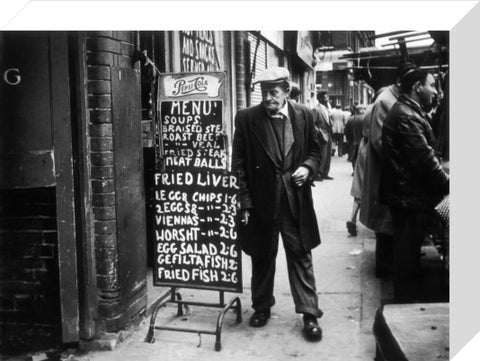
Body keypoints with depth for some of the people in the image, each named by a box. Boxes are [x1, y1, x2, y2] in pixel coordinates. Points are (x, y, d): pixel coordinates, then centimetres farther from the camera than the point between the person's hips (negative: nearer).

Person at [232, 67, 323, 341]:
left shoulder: (304, 115, -1)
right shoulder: (246, 118, -6)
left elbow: (315, 150, 11)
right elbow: (239, 163, -4)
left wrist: (308, 167, -11)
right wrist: (245, 202, -8)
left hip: (296, 200, 0)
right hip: (261, 201, 0)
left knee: (301, 257, 5)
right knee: (262, 257, 14)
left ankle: (310, 314, 14)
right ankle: (262, 307, 33)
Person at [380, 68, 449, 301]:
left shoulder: (405, 111, 15)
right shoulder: (407, 116, -20)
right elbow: (424, 157, -23)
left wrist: (440, 180, 12)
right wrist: (446, 184, -15)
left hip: (405, 192, 11)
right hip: (410, 194, -11)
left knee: (407, 247, 18)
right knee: (408, 249, 1)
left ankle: (406, 295, 30)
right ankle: (407, 298, 13)